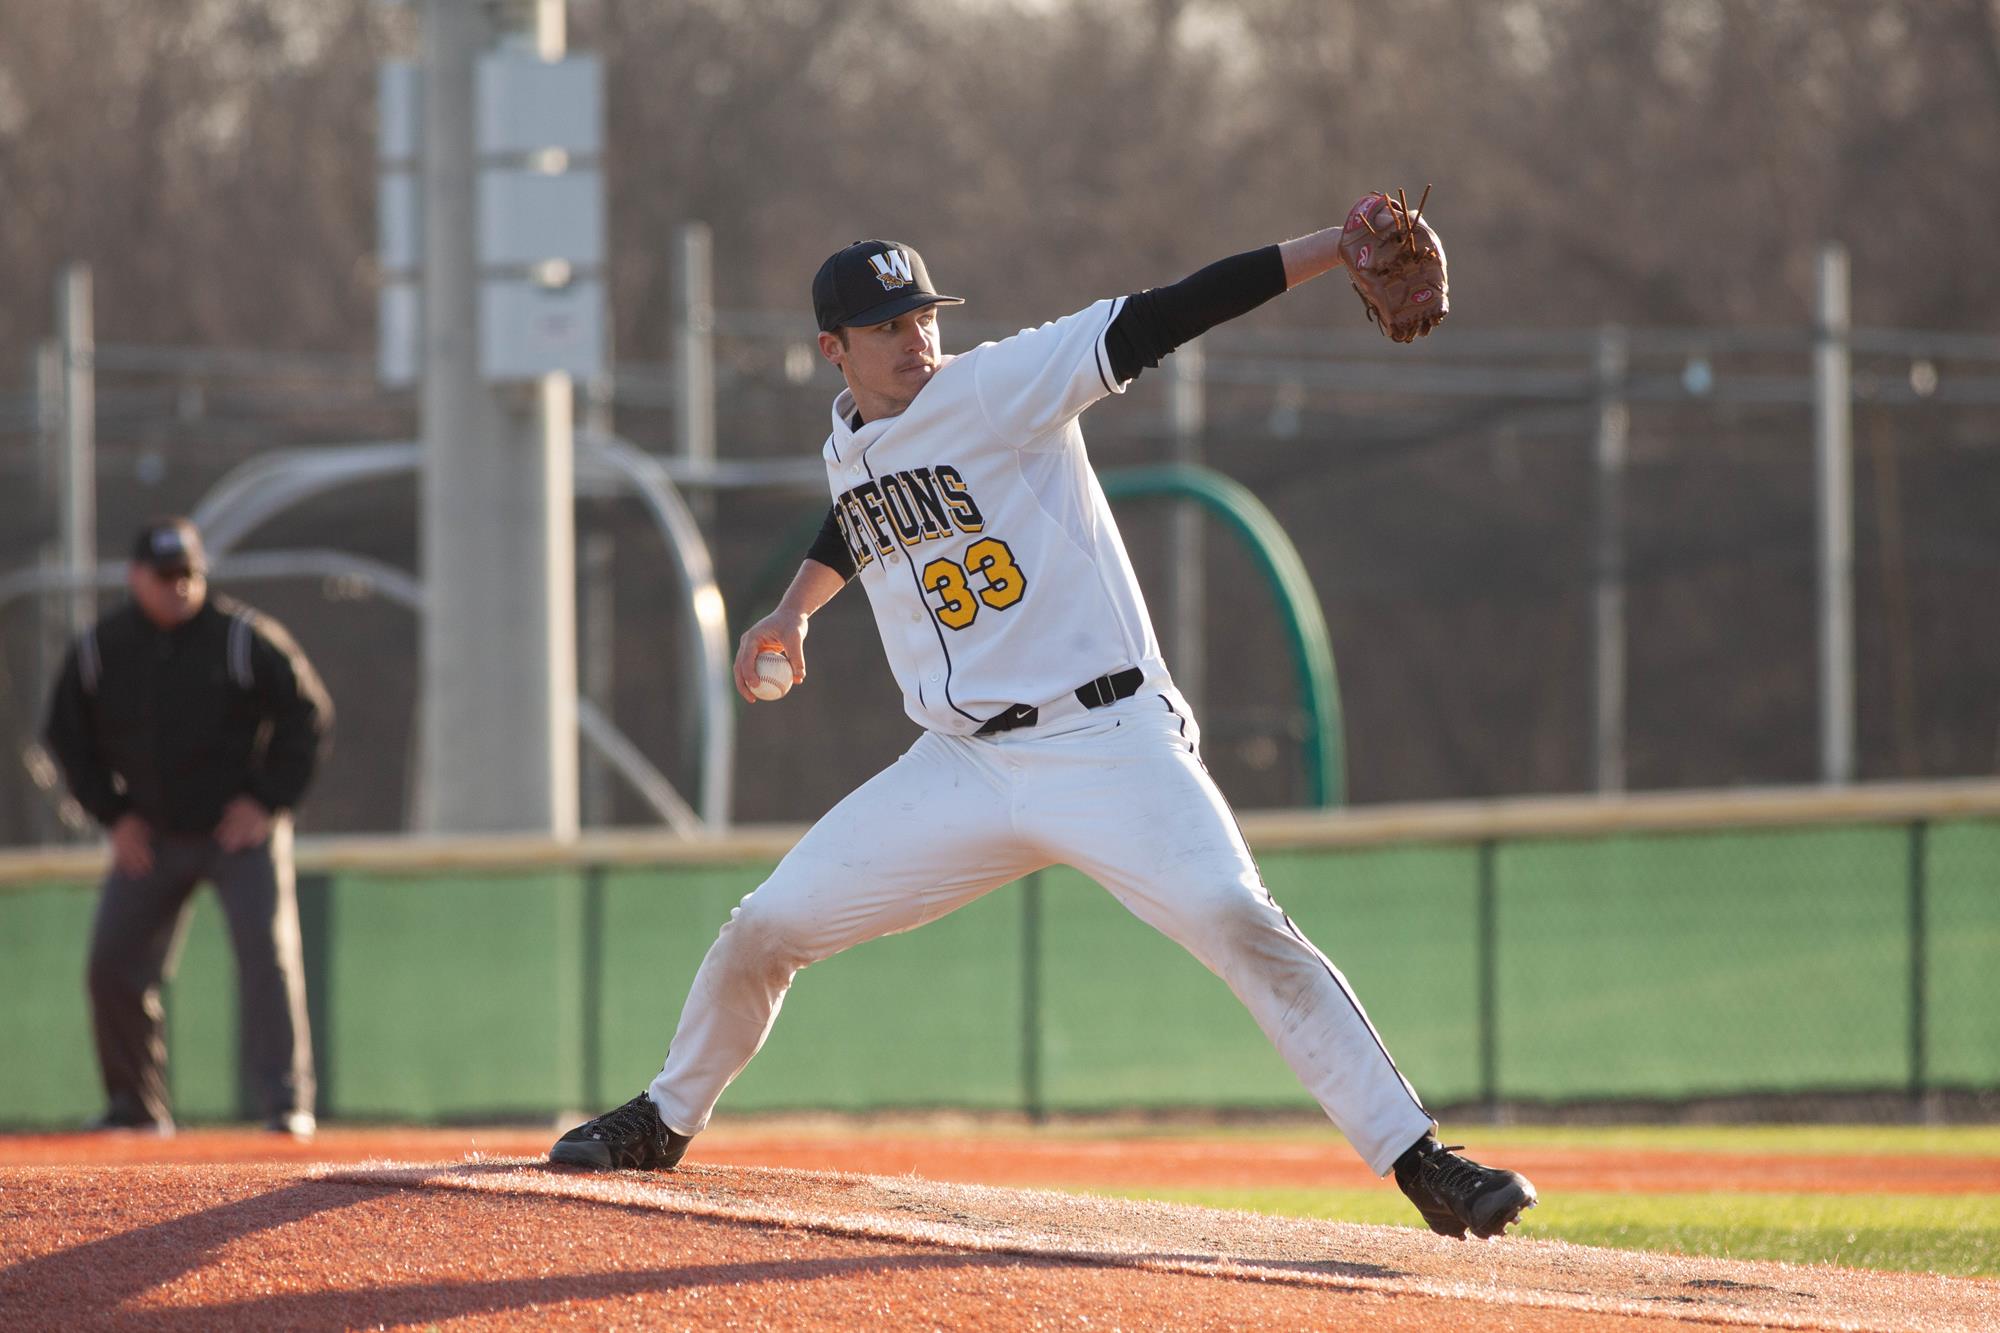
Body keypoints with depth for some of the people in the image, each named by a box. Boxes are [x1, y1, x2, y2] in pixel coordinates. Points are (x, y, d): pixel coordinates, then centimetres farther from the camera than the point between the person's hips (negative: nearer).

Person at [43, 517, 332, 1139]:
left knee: (267, 953, -15)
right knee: (113, 963, -2)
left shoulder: (244, 638, -11)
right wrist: (113, 813, 1)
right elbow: (69, 736, 10)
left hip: (242, 827, -3)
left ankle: (287, 1102, -12)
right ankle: (137, 1104, 11)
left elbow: (308, 714, -4)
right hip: (151, 833, 3)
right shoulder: (98, 650, -3)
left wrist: (267, 802, -10)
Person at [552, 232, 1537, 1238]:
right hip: (960, 768, 6)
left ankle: (1418, 1162, -23)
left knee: (1238, 921, -24)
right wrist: (795, 608, 21)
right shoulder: (848, 444, 11)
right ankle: (666, 1120, 30)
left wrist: (1340, 244, -25)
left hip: (1106, 740, -5)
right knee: (763, 930, 4)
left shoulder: (1003, 384, -8)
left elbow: (1161, 318, -18)